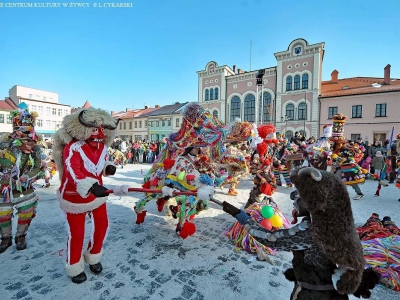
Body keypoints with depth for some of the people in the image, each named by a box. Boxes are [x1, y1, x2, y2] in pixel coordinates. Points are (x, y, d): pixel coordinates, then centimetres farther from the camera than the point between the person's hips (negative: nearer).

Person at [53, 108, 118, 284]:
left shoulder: (103, 146, -1)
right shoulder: (73, 147, -23)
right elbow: (73, 172, -36)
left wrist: (108, 167, -11)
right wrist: (91, 186, -52)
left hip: (97, 194, 6)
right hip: (75, 197, -6)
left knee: (102, 226, 13)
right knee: (76, 233, 8)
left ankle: (93, 258, 39)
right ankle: (75, 267, 35)